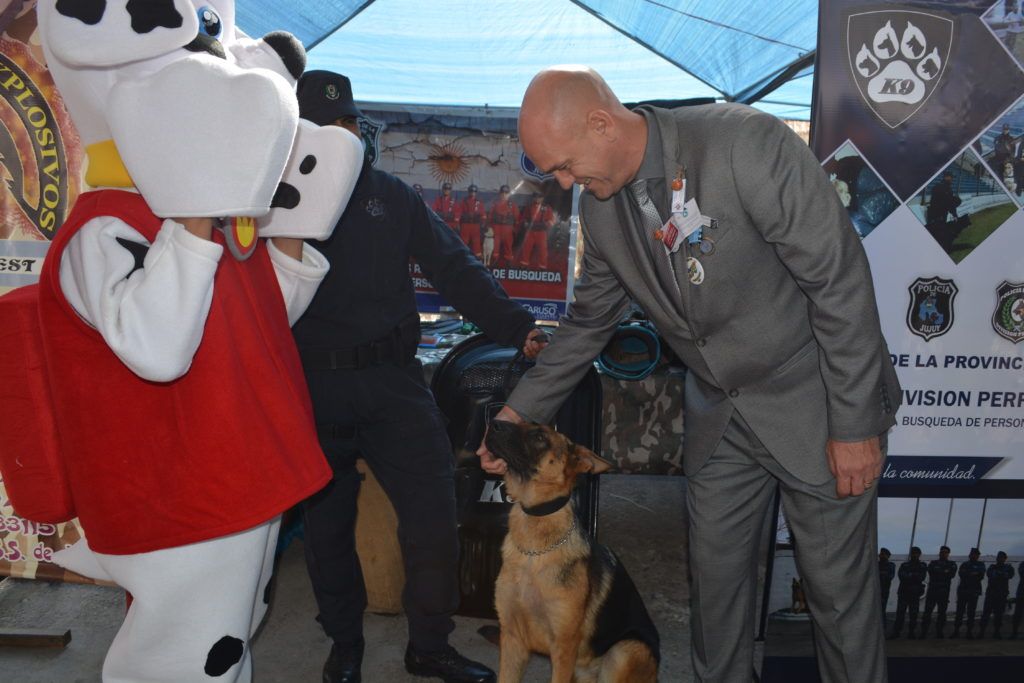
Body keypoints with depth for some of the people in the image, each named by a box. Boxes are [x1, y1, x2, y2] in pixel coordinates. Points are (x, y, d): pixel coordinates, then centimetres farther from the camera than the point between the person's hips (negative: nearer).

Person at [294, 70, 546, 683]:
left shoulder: (391, 196, 8)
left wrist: (518, 328, -8)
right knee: (327, 527, 13)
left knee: (433, 518, 1)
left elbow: (456, 269, 1)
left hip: (394, 380, 1)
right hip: (314, 391, -1)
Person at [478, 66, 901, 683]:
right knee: (716, 575, 16)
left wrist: (855, 424, -17)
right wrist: (521, 410, 5)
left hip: (814, 402, -5)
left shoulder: (745, 143, -23)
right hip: (719, 419, 5)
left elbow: (840, 280, -20)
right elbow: (589, 321, 9)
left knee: (839, 587, 9)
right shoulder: (600, 206, -4)